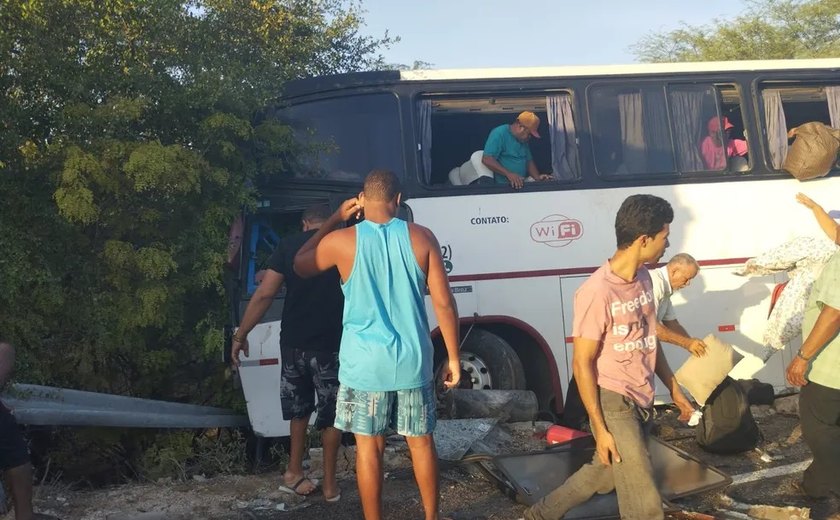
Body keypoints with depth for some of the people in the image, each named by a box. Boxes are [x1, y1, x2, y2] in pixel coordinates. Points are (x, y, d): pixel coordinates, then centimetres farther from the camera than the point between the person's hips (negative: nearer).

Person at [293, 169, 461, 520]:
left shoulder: (342, 241, -7)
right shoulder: (421, 238, -4)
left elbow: (300, 265, 14)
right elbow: (444, 303, -4)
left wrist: (336, 219, 15)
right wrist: (453, 356, 5)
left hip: (365, 363, -2)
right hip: (412, 361, 2)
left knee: (369, 446, 10)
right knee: (421, 442, 16)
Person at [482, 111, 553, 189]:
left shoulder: (524, 140, 17)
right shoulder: (499, 134, -9)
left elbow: (529, 161, 23)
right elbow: (486, 159, -18)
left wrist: (538, 177, 3)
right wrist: (509, 174, -26)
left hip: (520, 184, 8)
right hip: (501, 186, -8)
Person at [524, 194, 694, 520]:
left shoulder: (643, 278, 4)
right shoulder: (598, 292, -22)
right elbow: (582, 364, -18)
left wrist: (673, 387, 18)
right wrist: (600, 429, -17)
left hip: (641, 401, 8)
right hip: (614, 403, -8)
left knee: (604, 474, 23)